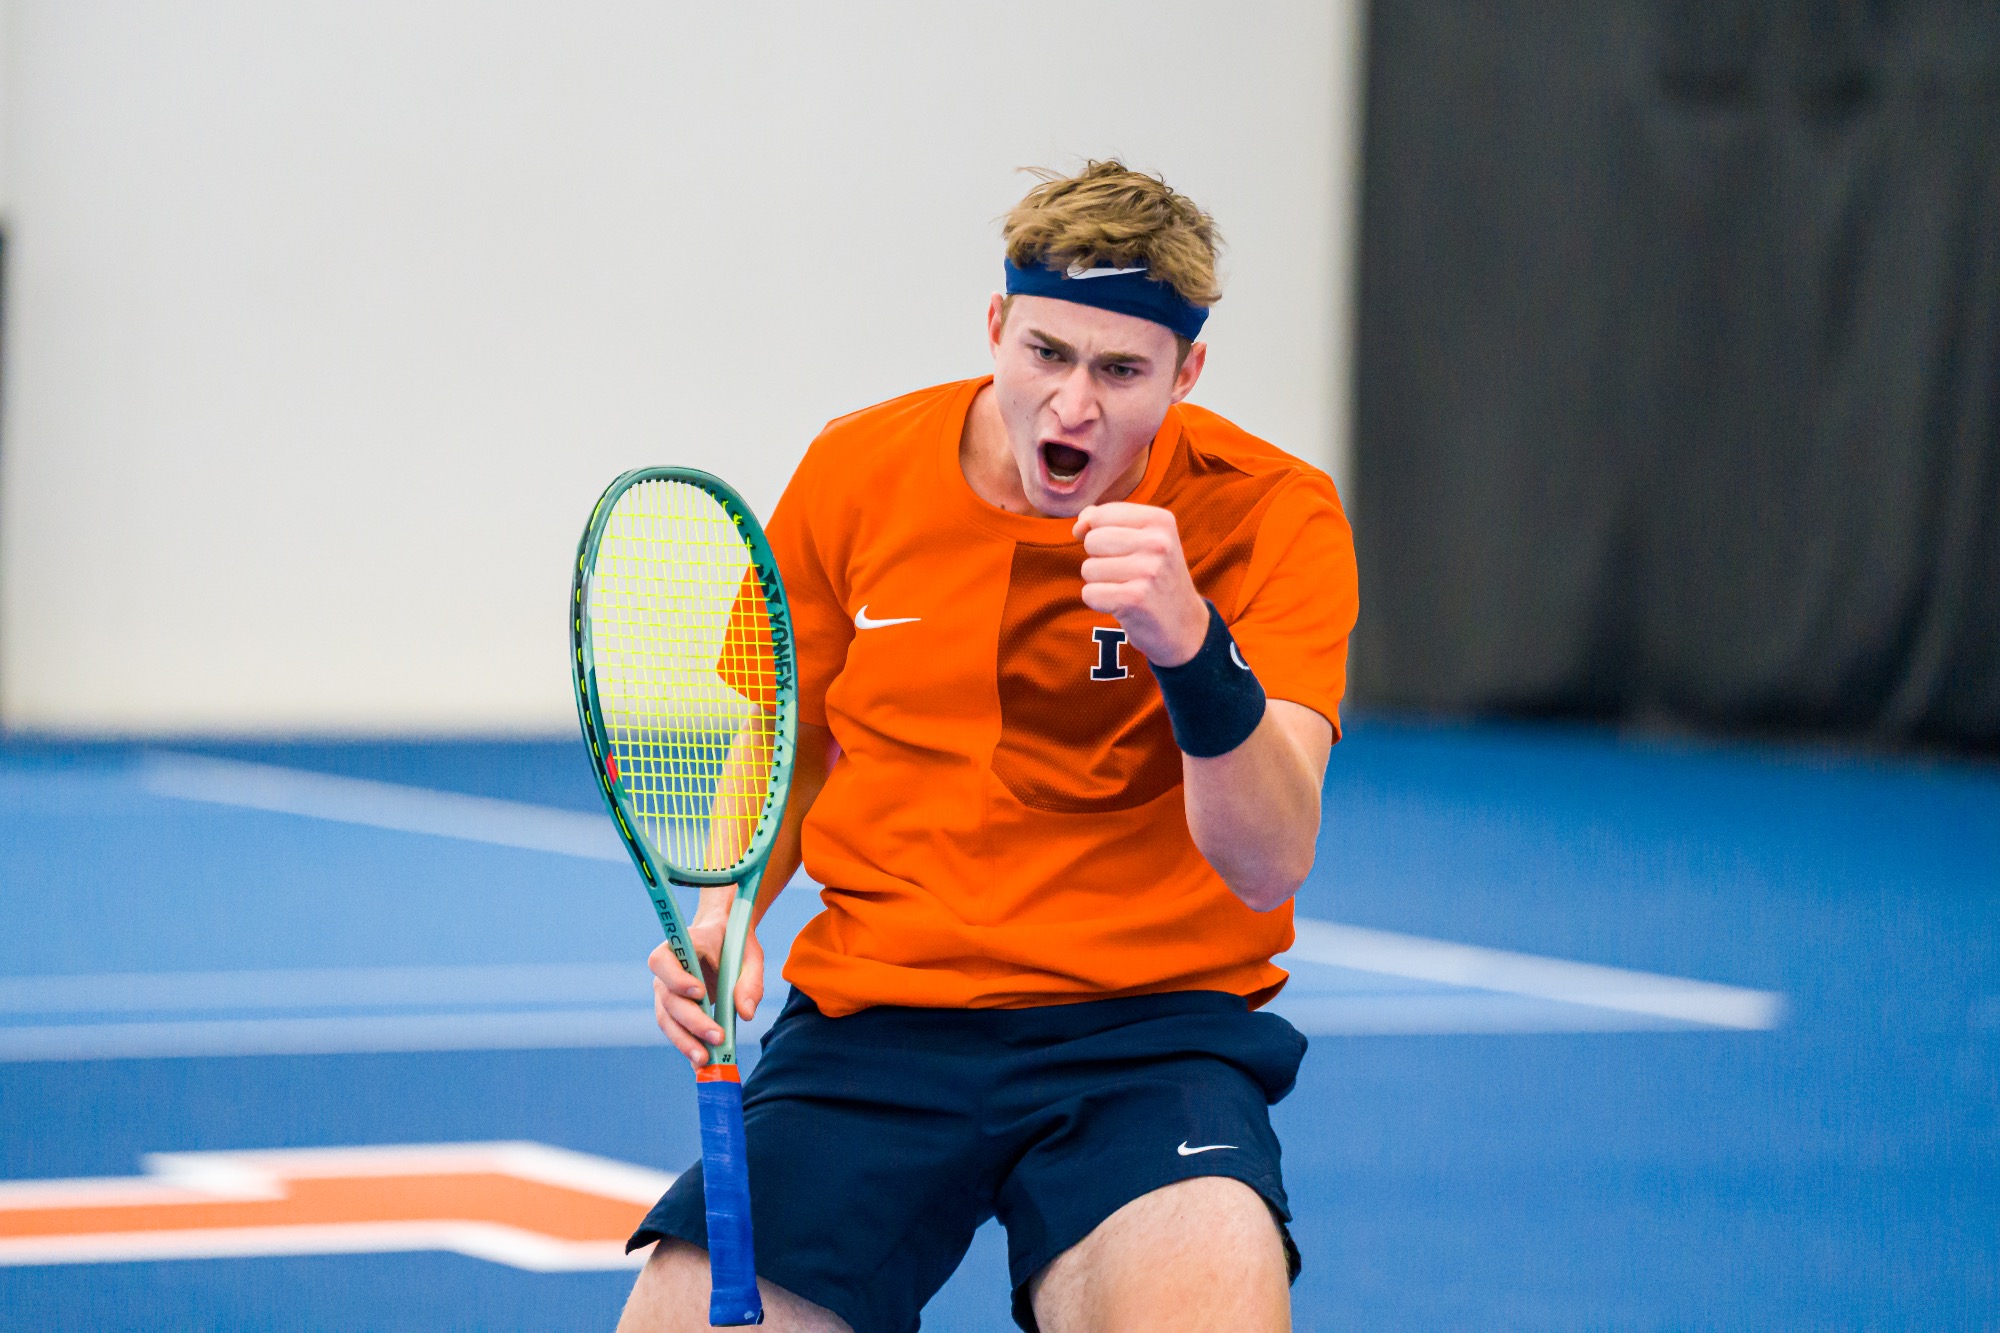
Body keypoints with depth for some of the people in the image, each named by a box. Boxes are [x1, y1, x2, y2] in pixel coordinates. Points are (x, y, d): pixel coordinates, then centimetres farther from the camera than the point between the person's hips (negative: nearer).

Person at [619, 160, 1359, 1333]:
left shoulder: (1270, 514, -7)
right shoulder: (856, 475, 2)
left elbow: (1270, 864, -19)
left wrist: (1192, 646, -36)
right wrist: (725, 914, 0)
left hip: (1148, 1026, -3)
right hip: (873, 1019, 4)